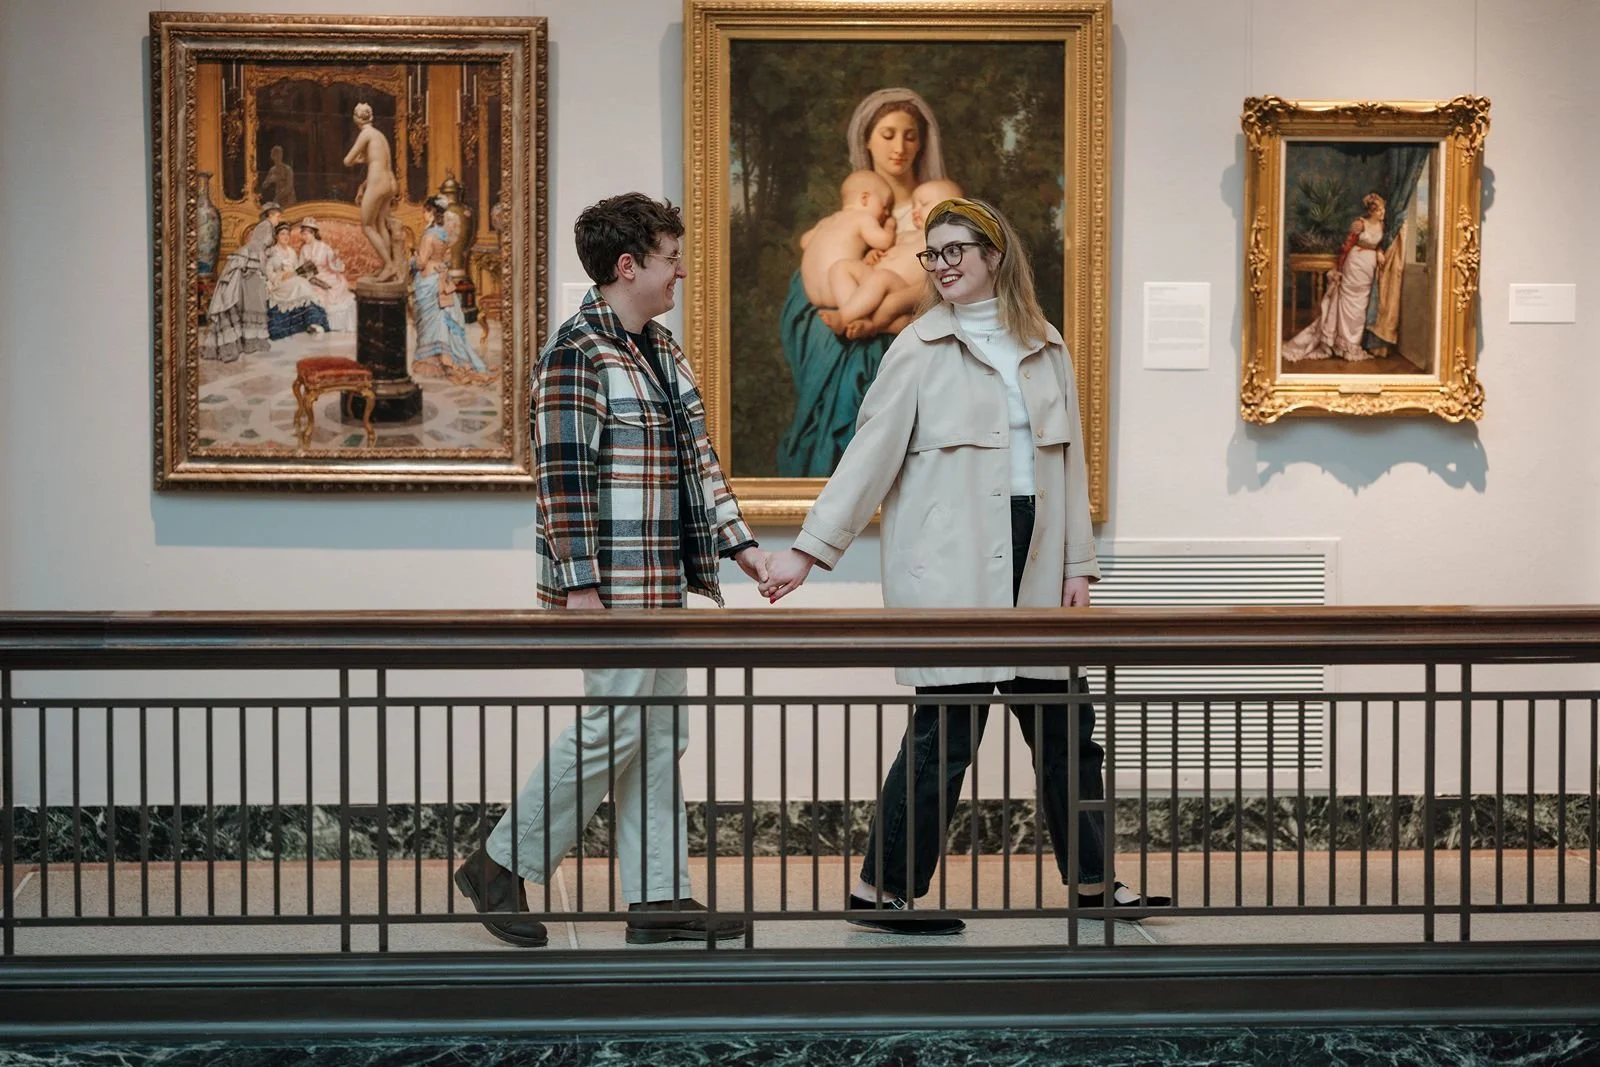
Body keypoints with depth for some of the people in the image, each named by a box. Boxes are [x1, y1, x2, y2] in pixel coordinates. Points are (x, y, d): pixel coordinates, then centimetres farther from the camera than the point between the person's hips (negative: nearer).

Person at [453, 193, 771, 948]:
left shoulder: (660, 349, 15)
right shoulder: (579, 354, -14)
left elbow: (698, 458, 19)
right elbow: (562, 475, -18)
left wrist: (740, 544, 14)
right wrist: (580, 585, -21)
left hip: (661, 580, 10)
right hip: (611, 584, -10)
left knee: (660, 732, 10)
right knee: (616, 726, -7)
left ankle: (659, 896, 16)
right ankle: (502, 866, 7)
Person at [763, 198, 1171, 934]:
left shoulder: (1046, 349, 12)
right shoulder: (921, 350, -1)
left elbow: (1068, 458, 14)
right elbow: (869, 455, -4)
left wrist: (1077, 564, 9)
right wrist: (809, 550, -9)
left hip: (1030, 566, 5)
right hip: (949, 569, -5)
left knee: (1064, 727, 10)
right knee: (948, 728, -7)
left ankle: (1094, 883, 23)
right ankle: (882, 890, 5)